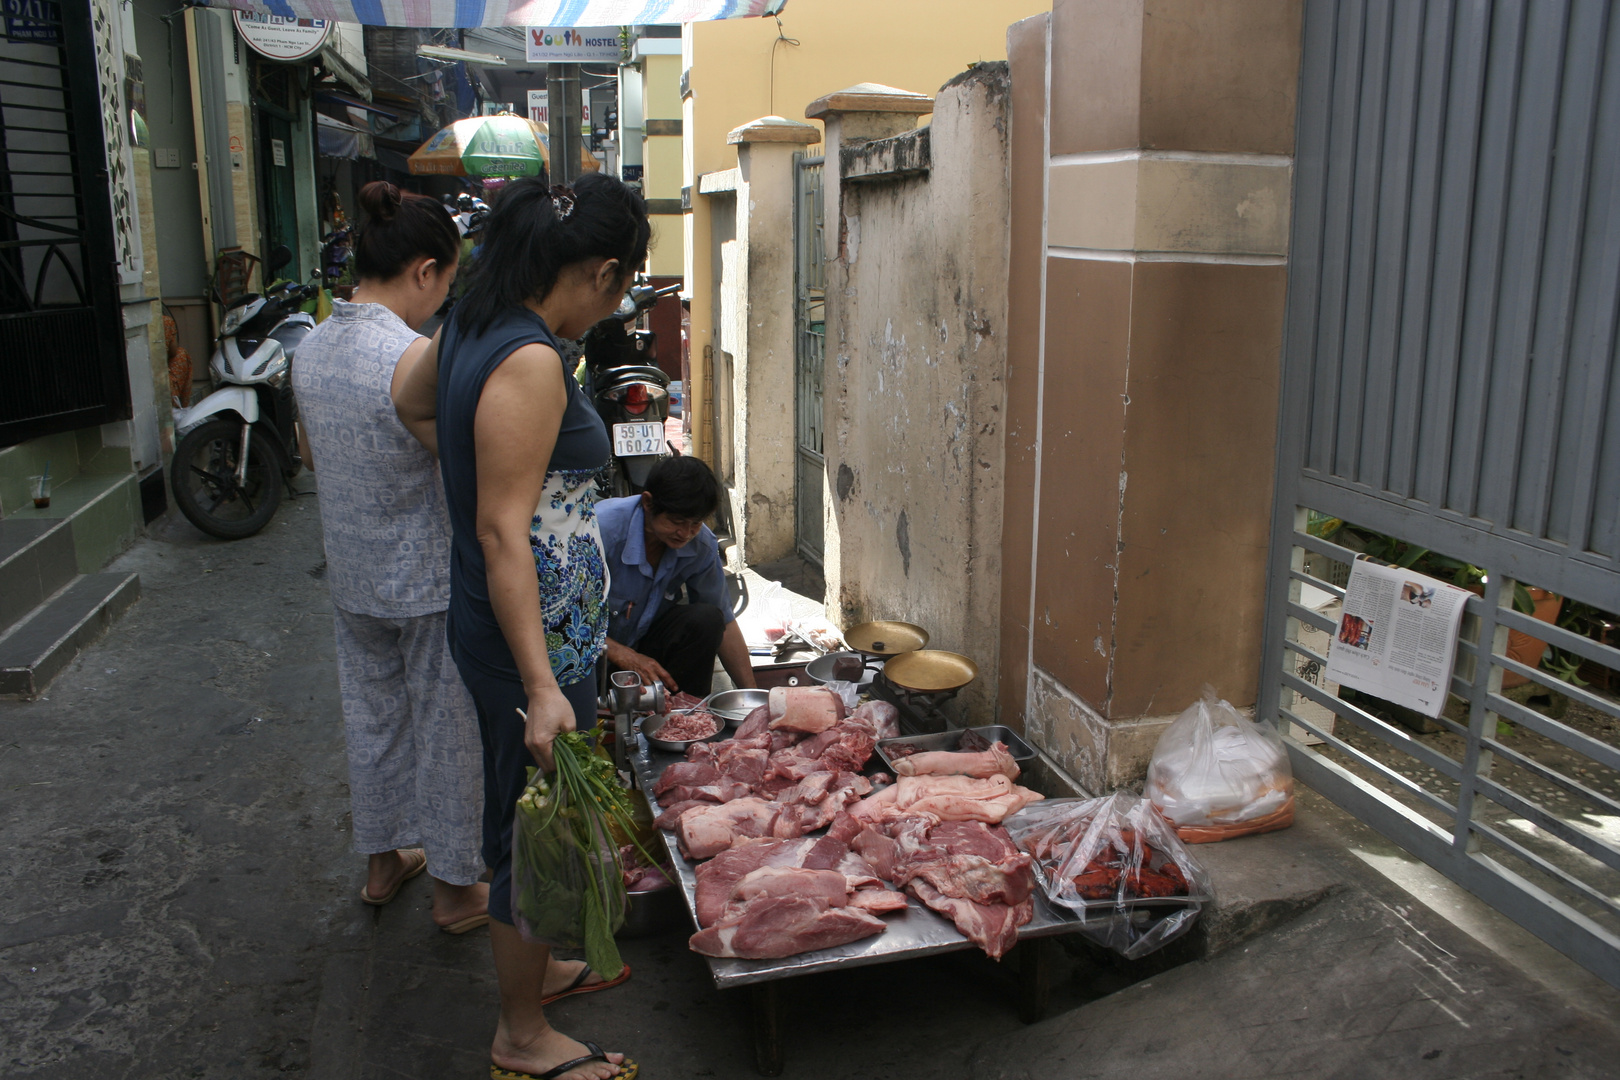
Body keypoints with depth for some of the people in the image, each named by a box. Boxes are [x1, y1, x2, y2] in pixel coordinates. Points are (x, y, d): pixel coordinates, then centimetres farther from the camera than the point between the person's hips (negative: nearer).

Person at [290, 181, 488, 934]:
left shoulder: (312, 348, 1)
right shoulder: (418, 358, -24)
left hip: (351, 578, 7)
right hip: (430, 582, -7)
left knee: (373, 717, 21)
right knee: (447, 729, 9)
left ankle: (383, 860, 40)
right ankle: (456, 887, 25)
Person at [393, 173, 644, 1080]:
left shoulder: (473, 327, 5)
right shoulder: (531, 363, -24)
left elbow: (412, 404, 25)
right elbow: (502, 534, -27)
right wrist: (541, 686, -26)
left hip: (507, 625, 10)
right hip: (537, 638, -10)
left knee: (526, 812, 24)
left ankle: (539, 966, 46)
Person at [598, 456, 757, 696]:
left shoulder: (701, 544, -11)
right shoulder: (602, 530, -27)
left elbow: (723, 622, -2)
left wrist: (752, 695, -6)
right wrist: (624, 656, -30)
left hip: (645, 643, 5)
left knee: (705, 619, -22)